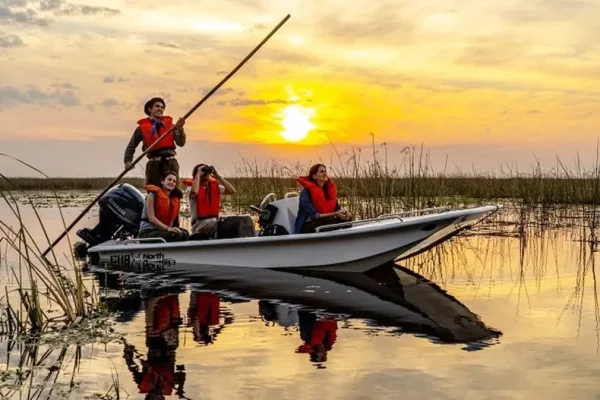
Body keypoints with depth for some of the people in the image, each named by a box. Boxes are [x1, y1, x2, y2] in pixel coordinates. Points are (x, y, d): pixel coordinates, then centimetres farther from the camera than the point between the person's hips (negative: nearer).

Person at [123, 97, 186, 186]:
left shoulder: (170, 125, 14)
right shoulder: (142, 127, 9)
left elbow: (181, 143, 3)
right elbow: (131, 147, 15)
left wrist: (179, 129, -13)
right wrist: (128, 161, 0)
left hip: (170, 162, 2)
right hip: (154, 164, -1)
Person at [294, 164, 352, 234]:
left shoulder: (330, 188, 7)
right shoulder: (306, 192, -13)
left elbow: (337, 207, 4)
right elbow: (314, 215, -20)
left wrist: (344, 212, -21)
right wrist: (335, 214, -27)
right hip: (309, 227, -6)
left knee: (347, 218, -17)